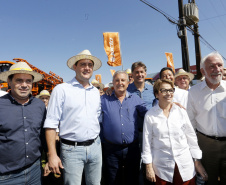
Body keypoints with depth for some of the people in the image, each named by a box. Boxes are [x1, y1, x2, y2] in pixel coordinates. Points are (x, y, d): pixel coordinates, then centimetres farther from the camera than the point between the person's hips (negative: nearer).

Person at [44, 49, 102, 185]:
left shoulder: (96, 92, 9)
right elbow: (51, 124, -9)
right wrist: (52, 154, -12)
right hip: (71, 149, -4)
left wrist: (98, 142, 13)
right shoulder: (61, 89, -7)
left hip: (95, 147, 5)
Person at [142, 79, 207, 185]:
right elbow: (147, 141, -3)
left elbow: (191, 137, 4)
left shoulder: (181, 112, -2)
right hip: (162, 167, -1)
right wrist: (149, 166, -2)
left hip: (185, 165, 2)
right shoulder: (150, 115, -7)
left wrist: (197, 162, 5)